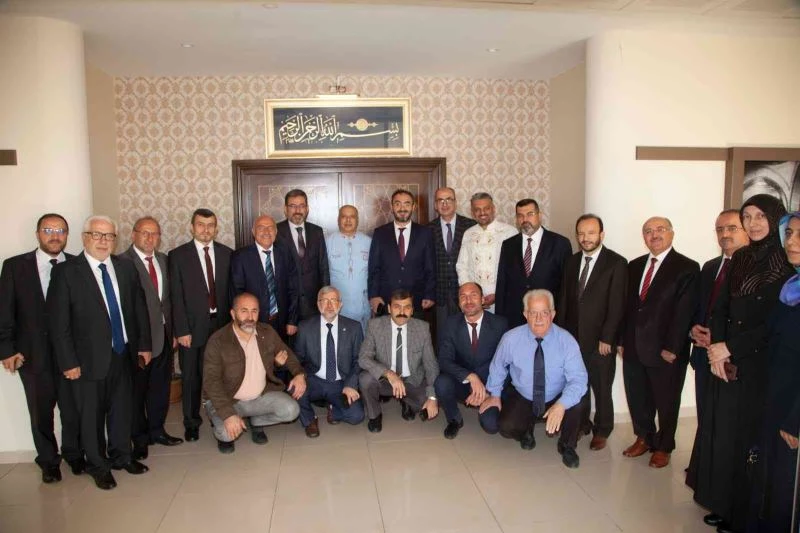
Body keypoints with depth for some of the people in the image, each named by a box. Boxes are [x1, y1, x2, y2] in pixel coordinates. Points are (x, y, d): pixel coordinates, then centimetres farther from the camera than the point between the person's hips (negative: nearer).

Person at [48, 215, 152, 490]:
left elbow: (139, 307, 8)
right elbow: (58, 321, -10)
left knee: (122, 409, 17)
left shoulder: (125, 267, 4)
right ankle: (98, 465, 30)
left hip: (124, 354, 4)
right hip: (89, 359, -4)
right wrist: (68, 362, -12)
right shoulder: (66, 271, -9)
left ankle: (121, 456, 37)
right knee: (92, 415, 10)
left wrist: (143, 344, 5)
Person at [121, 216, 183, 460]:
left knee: (161, 385, 17)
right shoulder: (123, 262, -13)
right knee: (137, 389, 9)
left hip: (163, 334, 6)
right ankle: (140, 437, 26)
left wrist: (173, 330, 9)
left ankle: (156, 430, 34)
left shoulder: (163, 260, 9)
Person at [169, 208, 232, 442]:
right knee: (191, 377, 9)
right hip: (192, 326, -1)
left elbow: (230, 289, 7)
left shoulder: (226, 253, 5)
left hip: (221, 324, 2)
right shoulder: (178, 255, -3)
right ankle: (191, 422, 26)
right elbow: (176, 297, -6)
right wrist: (181, 330, -10)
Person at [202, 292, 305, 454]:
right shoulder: (218, 341, -17)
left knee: (291, 410, -18)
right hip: (228, 400, -4)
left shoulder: (268, 333, -3)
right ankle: (224, 434, 9)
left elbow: (287, 354, 10)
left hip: (261, 396, 4)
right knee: (228, 432, -30)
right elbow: (211, 382, -21)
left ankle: (257, 422, 12)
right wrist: (229, 414, -33)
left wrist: (299, 374, -12)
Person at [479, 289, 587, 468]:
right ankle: (526, 431, 16)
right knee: (506, 427, -25)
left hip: (556, 401, 0)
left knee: (576, 403, -31)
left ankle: (567, 446, 1)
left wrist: (561, 405, -41)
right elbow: (498, 366, 4)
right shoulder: (511, 338, -15)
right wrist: (494, 394, 2)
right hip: (522, 399, 1)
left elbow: (578, 379, -26)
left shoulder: (566, 340, -19)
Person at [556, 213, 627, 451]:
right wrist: (561, 331, 5)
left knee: (601, 387, 8)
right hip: (573, 336, 4)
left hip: (600, 339, -4)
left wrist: (606, 338, -13)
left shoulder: (617, 263, -8)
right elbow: (564, 299, 10)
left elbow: (617, 305, -11)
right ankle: (581, 424, 29)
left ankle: (602, 431, 26)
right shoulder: (572, 262, 8)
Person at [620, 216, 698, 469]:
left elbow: (684, 312, -13)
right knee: (637, 398, 14)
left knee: (666, 401, 11)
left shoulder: (687, 268, -8)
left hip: (666, 352, -5)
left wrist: (672, 348, -16)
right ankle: (644, 438, 36)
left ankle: (663, 447, 30)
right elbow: (627, 305, 10)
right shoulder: (635, 265, 10)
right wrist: (623, 340, 7)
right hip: (634, 348, 5)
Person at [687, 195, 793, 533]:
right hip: (726, 362, 5)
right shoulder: (740, 259, 8)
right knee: (721, 431, 10)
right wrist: (716, 349, -8)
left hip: (761, 367, -5)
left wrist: (730, 348, -13)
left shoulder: (788, 265, -10)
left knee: (749, 435, 5)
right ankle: (723, 504, 26)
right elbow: (720, 308, 6)